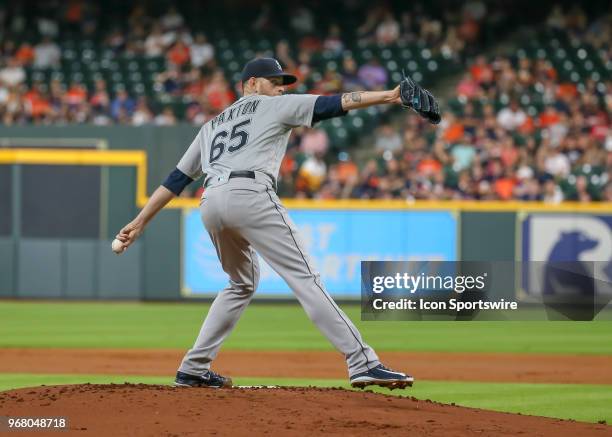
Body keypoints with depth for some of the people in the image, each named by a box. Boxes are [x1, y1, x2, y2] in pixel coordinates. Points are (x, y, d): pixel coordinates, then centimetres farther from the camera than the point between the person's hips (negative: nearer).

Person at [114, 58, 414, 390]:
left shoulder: (213, 125, 34)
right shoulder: (273, 106, 18)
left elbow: (176, 179, 29)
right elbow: (331, 104, 6)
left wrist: (141, 221, 28)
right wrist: (388, 96, 0)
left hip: (210, 203, 7)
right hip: (250, 195, -7)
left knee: (242, 283, 26)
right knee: (304, 277, -13)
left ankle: (193, 369, 21)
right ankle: (363, 363, -23)